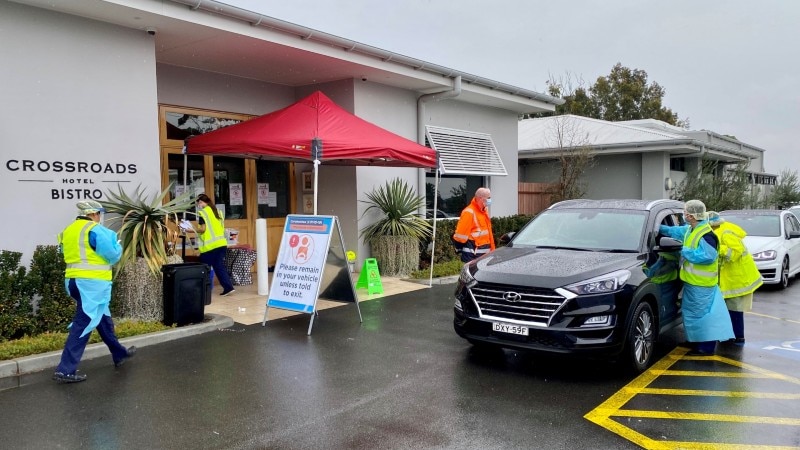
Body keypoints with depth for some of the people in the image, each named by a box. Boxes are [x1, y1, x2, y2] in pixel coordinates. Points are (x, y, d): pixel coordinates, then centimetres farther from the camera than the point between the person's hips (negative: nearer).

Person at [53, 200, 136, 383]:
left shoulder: (69, 231, 14)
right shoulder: (95, 230, -12)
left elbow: (72, 254, 20)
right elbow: (113, 254, -11)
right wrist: (117, 245, 9)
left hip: (74, 280, 9)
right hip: (92, 282, -9)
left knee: (103, 319, 20)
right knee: (83, 324, -6)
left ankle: (120, 354, 33)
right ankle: (65, 370, -6)